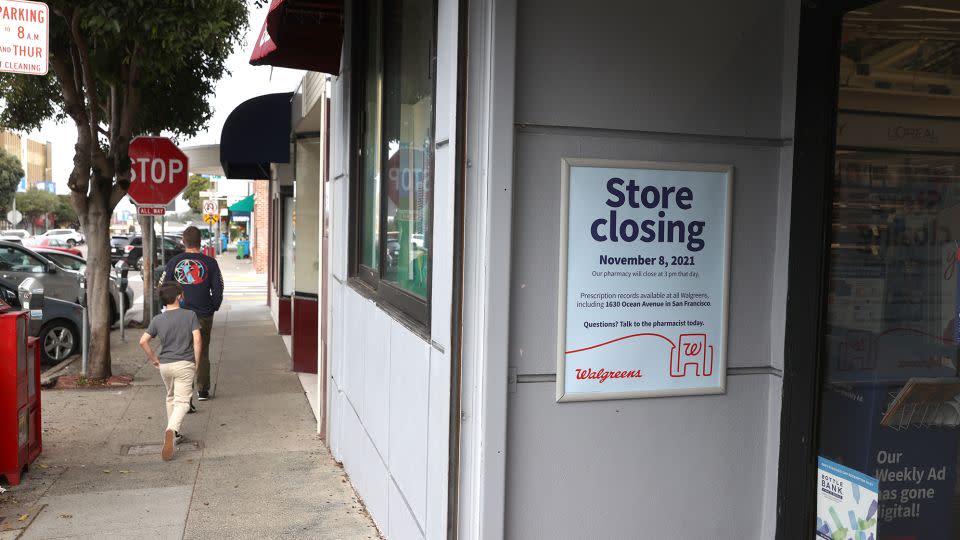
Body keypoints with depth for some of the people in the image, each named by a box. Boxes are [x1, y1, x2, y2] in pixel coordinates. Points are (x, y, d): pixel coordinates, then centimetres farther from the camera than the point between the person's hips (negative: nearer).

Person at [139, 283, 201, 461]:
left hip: (165, 365, 4)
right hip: (185, 364, -4)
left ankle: (173, 434, 30)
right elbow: (197, 340, -12)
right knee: (182, 401, -4)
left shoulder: (158, 320, 3)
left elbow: (143, 341, -2)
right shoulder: (190, 315, -5)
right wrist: (197, 363, -2)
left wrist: (154, 359, 9)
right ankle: (171, 430, -30)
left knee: (171, 398, 23)